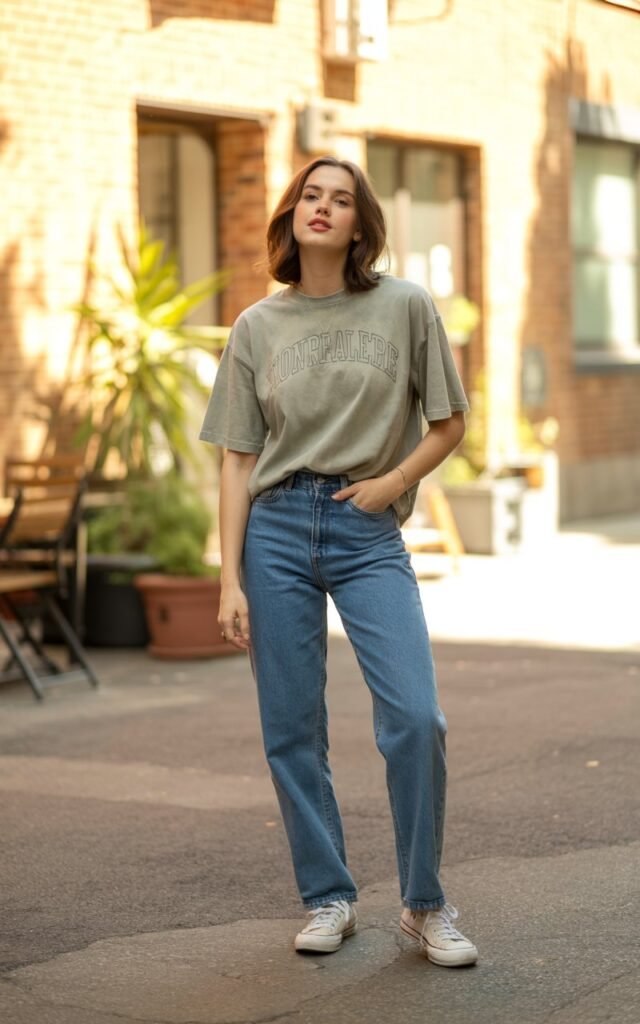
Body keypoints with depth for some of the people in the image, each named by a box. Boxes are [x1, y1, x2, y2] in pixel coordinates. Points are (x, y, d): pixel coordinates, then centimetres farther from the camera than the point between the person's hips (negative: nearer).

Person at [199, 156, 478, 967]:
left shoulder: (405, 308, 3)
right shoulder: (257, 328, 7)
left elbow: (448, 425, 9)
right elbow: (237, 459, 5)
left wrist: (396, 480, -8)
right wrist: (230, 579, -2)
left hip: (370, 534, -1)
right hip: (277, 530, 2)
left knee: (415, 718, -12)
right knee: (291, 730, 3)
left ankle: (424, 906, 4)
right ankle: (327, 900, 19)